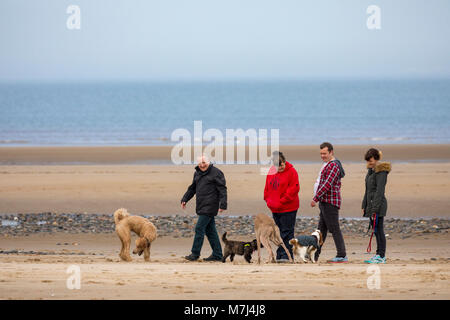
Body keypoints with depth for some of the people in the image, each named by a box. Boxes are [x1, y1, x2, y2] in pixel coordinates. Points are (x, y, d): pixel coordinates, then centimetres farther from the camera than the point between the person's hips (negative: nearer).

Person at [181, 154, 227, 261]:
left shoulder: (216, 173, -8)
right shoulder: (197, 173, 15)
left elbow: (222, 190, -12)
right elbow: (192, 188, 26)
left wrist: (223, 204, -19)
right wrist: (184, 199, 18)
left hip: (209, 206, -8)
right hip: (202, 206, 8)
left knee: (199, 228, -9)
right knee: (210, 230, 9)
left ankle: (195, 253, -4)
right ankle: (217, 255, 13)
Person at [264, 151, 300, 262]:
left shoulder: (291, 171, -9)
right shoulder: (271, 171, 10)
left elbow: (294, 188, -14)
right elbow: (267, 187, 18)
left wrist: (282, 201, -17)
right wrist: (268, 200, 3)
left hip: (288, 208, -7)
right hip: (275, 209, 7)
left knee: (286, 232, -8)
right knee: (278, 232, 11)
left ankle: (286, 255, -8)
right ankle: (279, 256, 16)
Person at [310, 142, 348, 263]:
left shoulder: (333, 165, -15)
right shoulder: (328, 165, 19)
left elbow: (327, 184, -23)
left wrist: (316, 198, -19)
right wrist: (318, 199, 23)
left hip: (330, 202, -11)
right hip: (325, 202, 11)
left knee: (334, 228, -8)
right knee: (321, 229, 13)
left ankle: (342, 256, -7)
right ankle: (314, 255, 18)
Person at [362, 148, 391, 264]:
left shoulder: (381, 172, -14)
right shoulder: (371, 170, 15)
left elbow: (379, 191, -19)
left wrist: (375, 209, -22)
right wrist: (364, 205, 18)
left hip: (378, 204, -9)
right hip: (371, 204, 9)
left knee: (378, 230, -8)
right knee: (375, 230, 11)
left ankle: (381, 256, -6)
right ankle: (379, 254, 15)